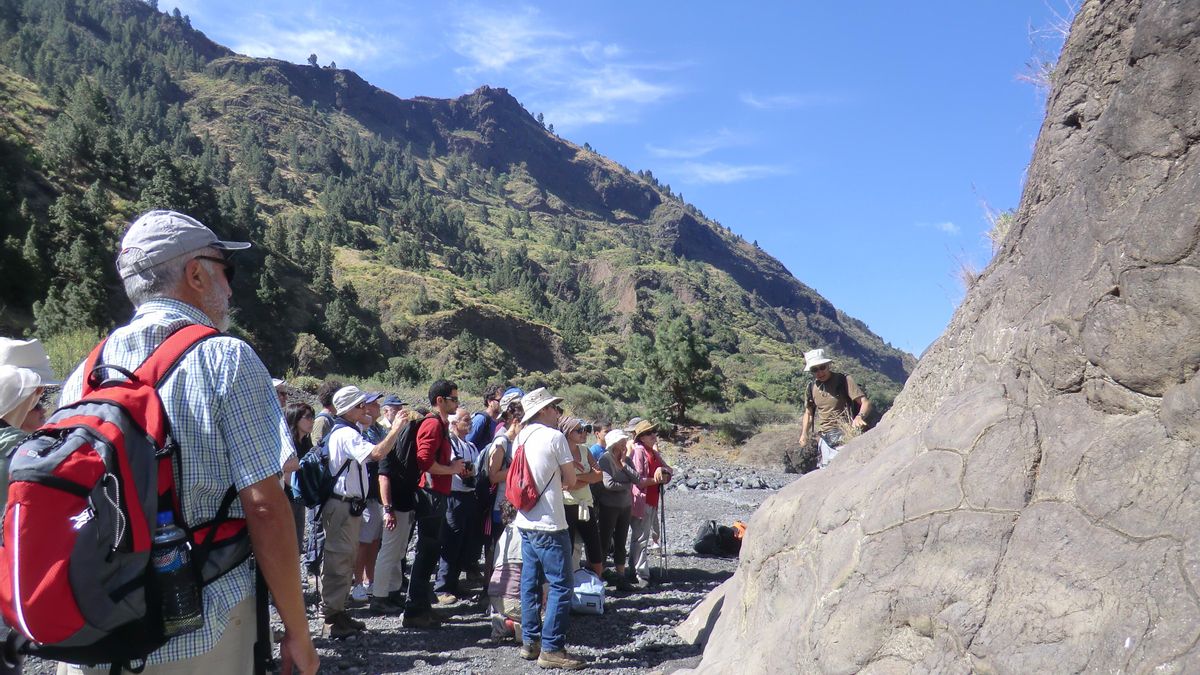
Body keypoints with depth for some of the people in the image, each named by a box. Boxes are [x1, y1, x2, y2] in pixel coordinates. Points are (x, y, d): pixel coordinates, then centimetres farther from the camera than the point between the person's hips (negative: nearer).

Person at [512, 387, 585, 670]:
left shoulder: (521, 438, 10)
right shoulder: (554, 436, -12)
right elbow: (571, 481, -6)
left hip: (525, 521, 8)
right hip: (549, 524, -8)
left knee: (530, 582, 13)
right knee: (561, 585, -4)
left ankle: (530, 641, 20)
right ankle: (551, 648, -3)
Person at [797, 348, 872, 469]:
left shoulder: (844, 380, -7)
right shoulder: (812, 387, 8)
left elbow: (865, 402, -14)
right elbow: (808, 413, 22)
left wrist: (860, 416, -34)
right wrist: (804, 434, 9)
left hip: (843, 435, -5)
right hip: (824, 439, 5)